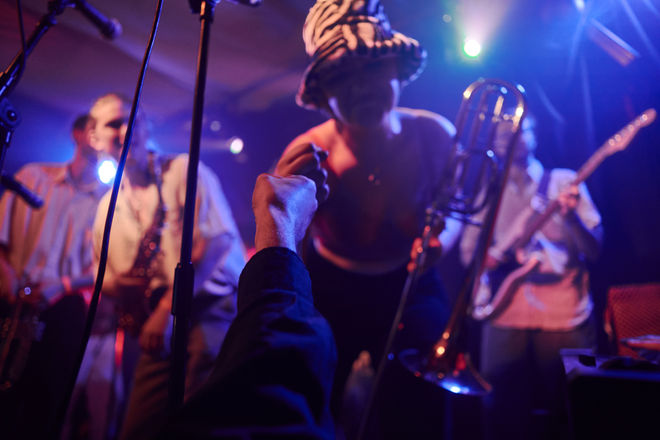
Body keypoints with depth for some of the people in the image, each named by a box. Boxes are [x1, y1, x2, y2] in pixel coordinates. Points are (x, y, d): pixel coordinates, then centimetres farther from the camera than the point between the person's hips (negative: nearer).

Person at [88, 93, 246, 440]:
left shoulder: (184, 171, 1)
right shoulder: (107, 207, 18)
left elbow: (218, 239, -12)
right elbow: (107, 279, 24)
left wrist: (167, 308, -14)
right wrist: (116, 284, -3)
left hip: (213, 308, -5)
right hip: (161, 331, 6)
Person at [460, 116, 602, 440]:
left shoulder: (563, 181, 6)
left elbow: (593, 249, -1)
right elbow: (468, 251, 14)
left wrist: (570, 216, -19)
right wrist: (488, 259, -7)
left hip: (564, 315, -1)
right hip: (506, 313, 2)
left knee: (567, 408, 2)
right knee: (500, 409, 1)